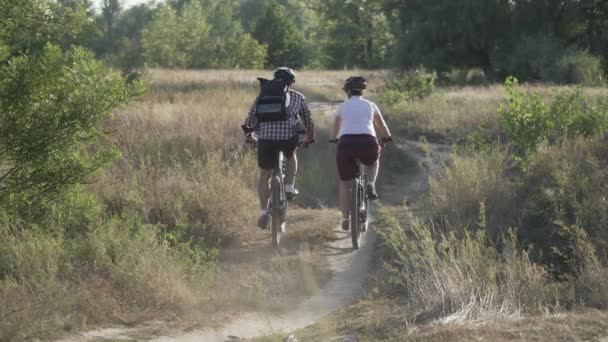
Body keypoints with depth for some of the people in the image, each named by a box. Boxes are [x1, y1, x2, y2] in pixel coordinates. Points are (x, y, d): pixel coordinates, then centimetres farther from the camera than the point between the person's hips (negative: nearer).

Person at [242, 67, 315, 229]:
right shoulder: (298, 97, 20)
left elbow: (251, 118, 20)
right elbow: (308, 120, 27)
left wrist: (249, 134, 36)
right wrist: (310, 137, 43)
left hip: (266, 138, 0)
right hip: (289, 136, 0)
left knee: (264, 176, 15)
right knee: (291, 155, 34)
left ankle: (263, 211, 7)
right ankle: (289, 188, 20)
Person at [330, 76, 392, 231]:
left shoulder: (343, 106, 19)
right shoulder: (370, 105, 19)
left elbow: (335, 128, 32)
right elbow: (382, 126, 31)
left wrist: (333, 139, 53)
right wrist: (387, 138, 50)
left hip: (346, 143, 0)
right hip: (368, 143, 0)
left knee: (345, 183, 17)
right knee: (373, 161, 37)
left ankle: (345, 219, 13)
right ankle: (370, 185, 11)